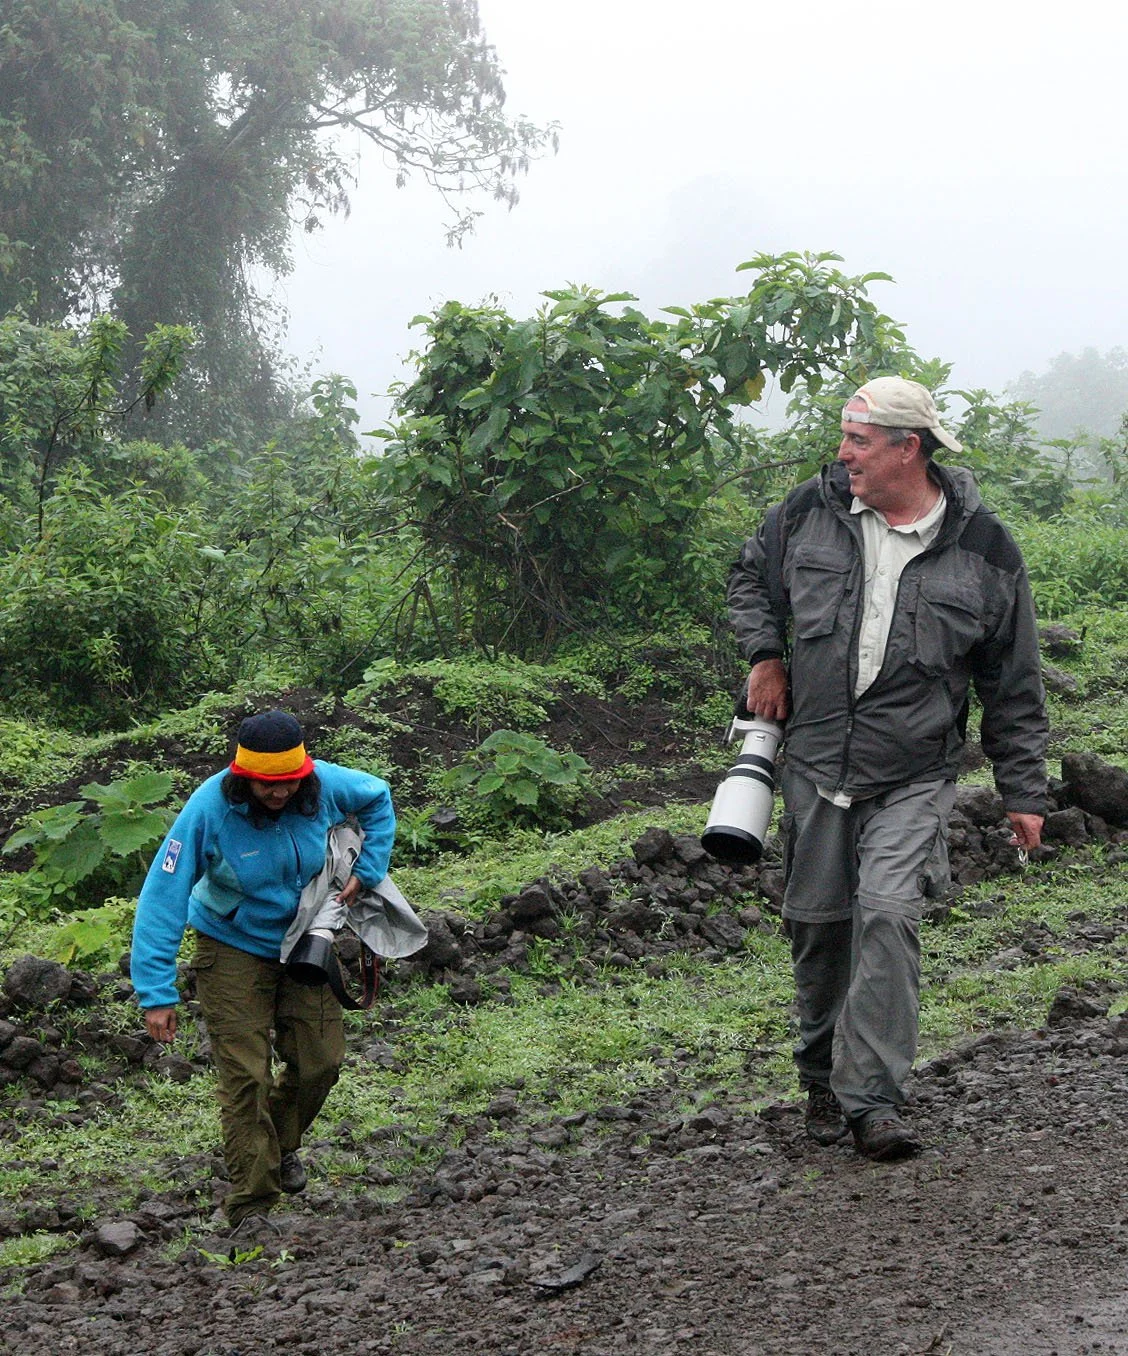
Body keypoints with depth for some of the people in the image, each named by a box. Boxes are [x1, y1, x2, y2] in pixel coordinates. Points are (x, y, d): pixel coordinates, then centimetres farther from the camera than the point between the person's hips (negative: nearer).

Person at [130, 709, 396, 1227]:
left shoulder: (324, 786, -20)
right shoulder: (209, 809, -29)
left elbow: (379, 798, 4)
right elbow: (163, 897, -28)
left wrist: (367, 870, -5)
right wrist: (156, 993, -30)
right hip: (234, 947, -4)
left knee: (320, 1061, 7)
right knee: (245, 1074, -7)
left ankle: (281, 1143, 38)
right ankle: (251, 1204, 6)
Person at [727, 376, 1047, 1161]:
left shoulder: (984, 549, -5)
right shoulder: (812, 511, 0)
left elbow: (1014, 686, 2)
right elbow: (752, 580, 22)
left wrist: (1024, 791, 2)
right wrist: (765, 655, 5)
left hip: (913, 780, -3)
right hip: (814, 768, 3)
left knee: (888, 917, -18)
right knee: (818, 923, 9)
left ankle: (872, 1098, -13)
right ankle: (823, 1080, 28)